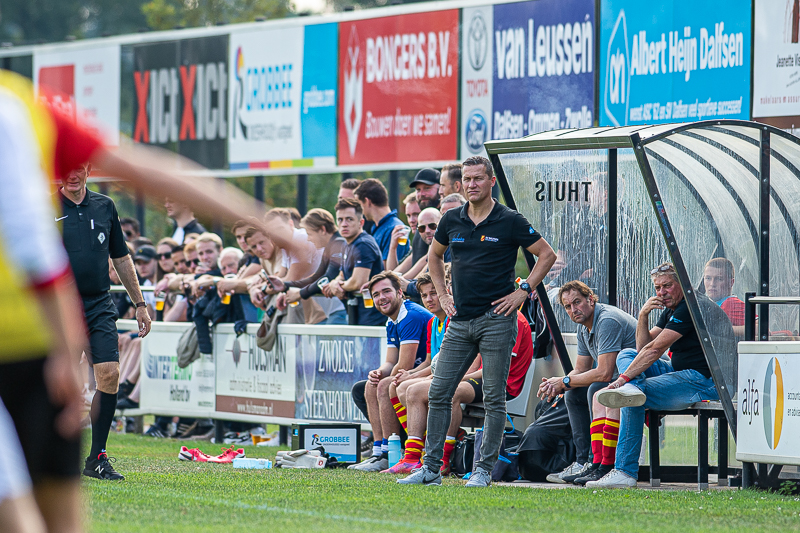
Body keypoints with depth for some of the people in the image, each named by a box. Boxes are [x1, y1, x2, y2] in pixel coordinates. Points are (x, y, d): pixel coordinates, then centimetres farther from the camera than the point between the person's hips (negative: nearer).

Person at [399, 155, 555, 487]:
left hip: (496, 319, -5)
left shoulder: (510, 221, -4)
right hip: (460, 320, 5)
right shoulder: (452, 221, 9)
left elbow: (546, 254, 1)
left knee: (494, 398, -2)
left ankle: (485, 470, 3)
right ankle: (431, 468, 5)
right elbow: (434, 255, 26)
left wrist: (523, 292, -5)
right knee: (438, 394, 1)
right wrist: (442, 295, 16)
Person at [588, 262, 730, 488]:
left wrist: (622, 379, -18)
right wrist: (643, 316, -1)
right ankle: (632, 389, -26)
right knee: (626, 355, 11)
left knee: (638, 397, -23)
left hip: (704, 381, -11)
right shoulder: (671, 310, 18)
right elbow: (643, 347, 16)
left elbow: (655, 350, -18)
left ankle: (625, 472, -23)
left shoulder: (691, 307, -14)